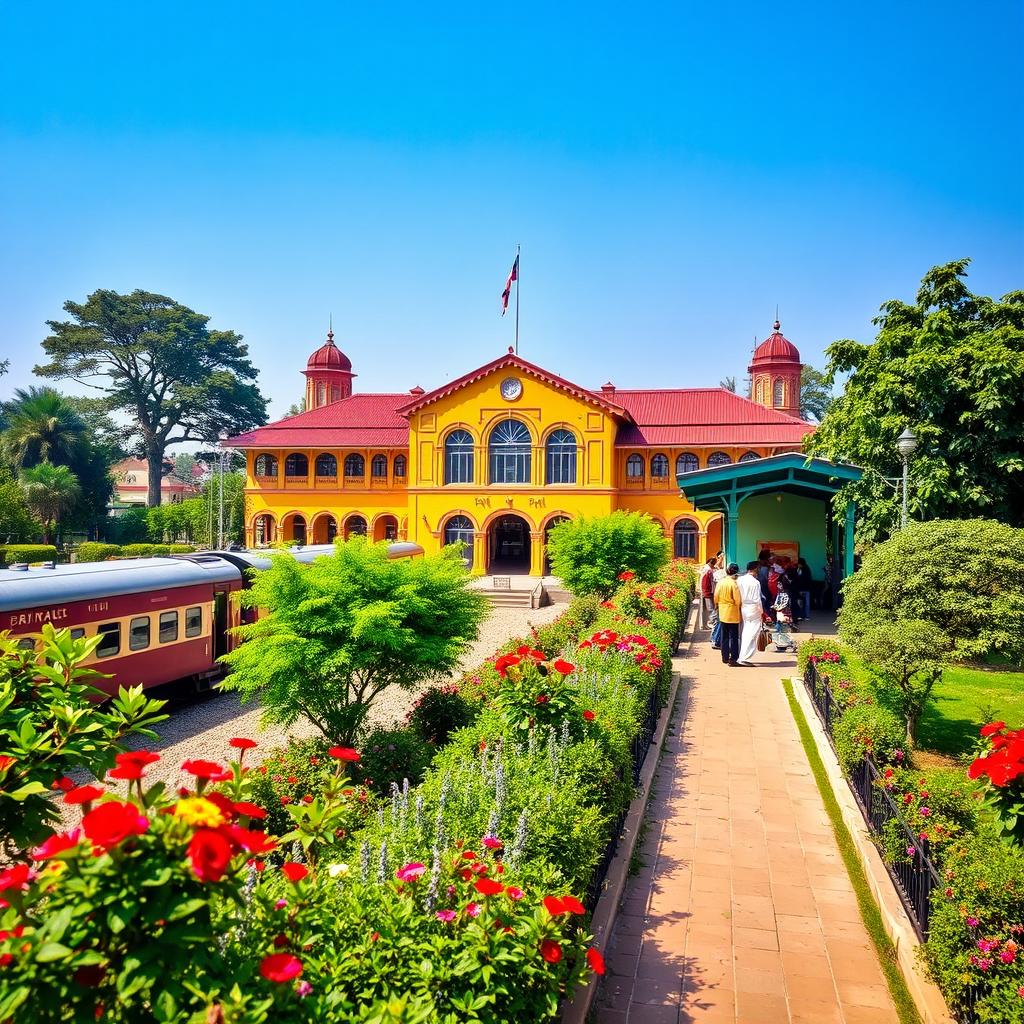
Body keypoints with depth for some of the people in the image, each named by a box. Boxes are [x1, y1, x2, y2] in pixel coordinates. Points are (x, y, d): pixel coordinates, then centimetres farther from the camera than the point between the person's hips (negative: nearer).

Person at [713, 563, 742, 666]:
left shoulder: (720, 583, 0)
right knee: (734, 637, 0)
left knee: (724, 636, 15)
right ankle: (733, 659, -1)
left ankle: (725, 657, 21)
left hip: (723, 613, 6)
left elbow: (716, 597, 8)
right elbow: (737, 600, -17)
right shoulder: (734, 584, -18)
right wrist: (737, 605, 3)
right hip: (733, 614, -6)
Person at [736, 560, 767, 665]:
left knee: (745, 634, 16)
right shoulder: (755, 582, -15)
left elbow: (738, 597, 6)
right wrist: (762, 612, -5)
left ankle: (743, 656, 19)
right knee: (752, 635, -2)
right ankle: (744, 658, -5)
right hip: (754, 610, -7)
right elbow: (757, 599, -15)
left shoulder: (740, 580, 2)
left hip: (743, 609, 7)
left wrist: (740, 608, 14)